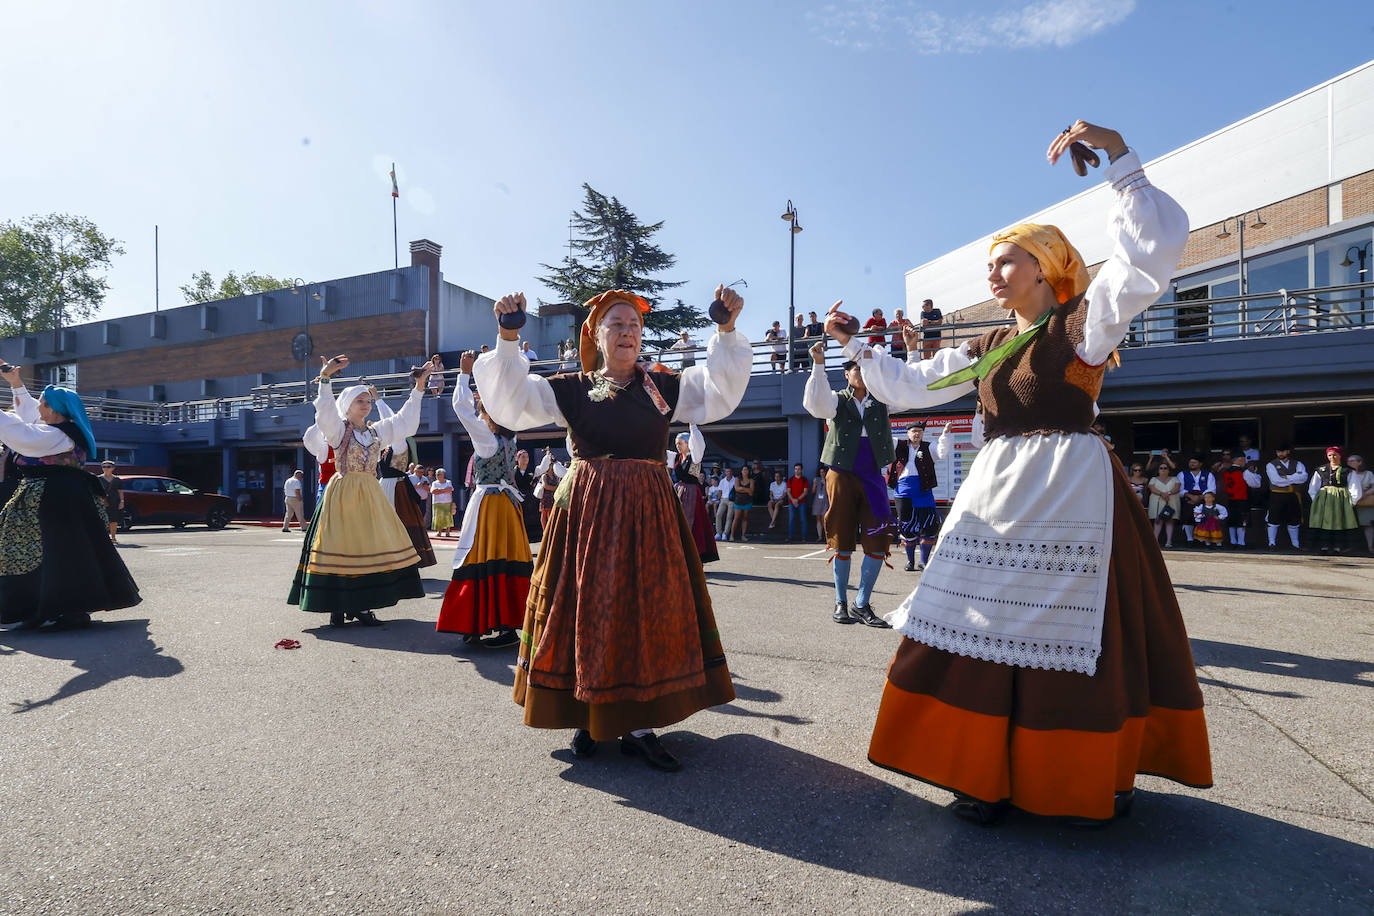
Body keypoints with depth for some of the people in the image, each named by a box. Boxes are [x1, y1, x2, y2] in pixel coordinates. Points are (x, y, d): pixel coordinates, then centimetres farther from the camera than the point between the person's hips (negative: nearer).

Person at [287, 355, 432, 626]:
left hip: (370, 495, 5)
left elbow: (405, 421, 17)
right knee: (341, 547, -4)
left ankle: (362, 606, 8)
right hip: (343, 493, -5)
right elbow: (326, 411, -18)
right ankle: (337, 607, 4)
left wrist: (418, 388, 14)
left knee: (371, 547, 1)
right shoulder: (338, 430, 0)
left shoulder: (376, 431, 14)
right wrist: (325, 378, -30)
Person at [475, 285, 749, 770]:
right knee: (587, 609, 3)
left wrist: (727, 330, -10)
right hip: (586, 511, -1)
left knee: (647, 611, 2)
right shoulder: (571, 389, 6)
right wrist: (507, 339, -12)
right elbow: (512, 400, -1)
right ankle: (590, 716, 21)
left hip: (647, 512, 1)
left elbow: (720, 389, 2)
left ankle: (637, 725, 14)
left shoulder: (663, 386, 9)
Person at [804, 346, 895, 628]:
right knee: (843, 541, 3)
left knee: (878, 541, -4)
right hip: (842, 476, -2)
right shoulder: (837, 400, 4)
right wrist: (818, 364, -23)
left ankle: (862, 604, 9)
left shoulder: (882, 400, 12)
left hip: (872, 477, 2)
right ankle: (841, 603, 17)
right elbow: (815, 404, -17)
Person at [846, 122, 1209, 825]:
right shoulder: (986, 348, 17)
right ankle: (991, 774, 16)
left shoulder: (1085, 319, 1)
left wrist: (1118, 157, -15)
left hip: (1069, 491, -5)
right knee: (981, 626, 3)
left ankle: (1097, 779, 21)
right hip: (994, 494, 6)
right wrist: (854, 346, 20)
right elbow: (908, 385, 21)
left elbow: (1159, 242, -13)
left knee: (1070, 632, -1)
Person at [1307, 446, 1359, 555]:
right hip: (1323, 499, 1)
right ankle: (1324, 547, -3)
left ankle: (1338, 547, -1)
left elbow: (1354, 489, 4)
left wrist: (1353, 502, -5)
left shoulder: (1347, 471, 7)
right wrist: (1315, 500, 3)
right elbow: (1313, 488, 13)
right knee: (1324, 521, -4)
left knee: (1340, 522, -5)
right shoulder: (1321, 470, 11)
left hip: (1341, 499, -1)